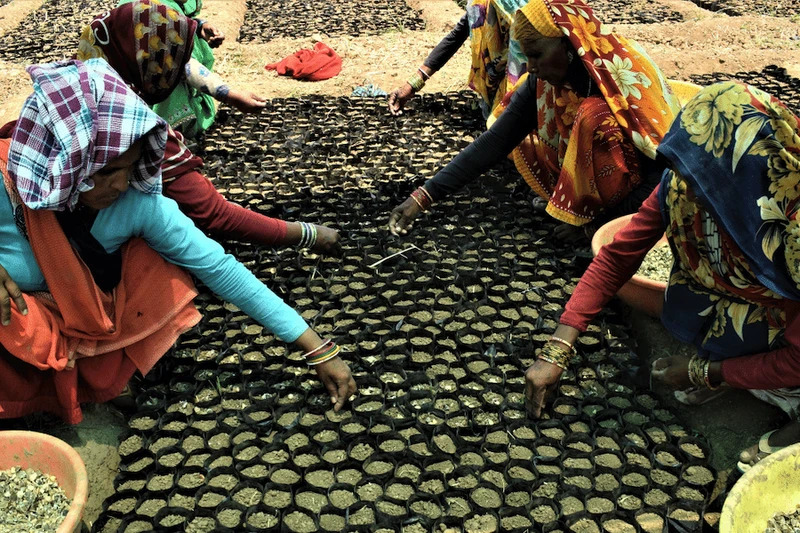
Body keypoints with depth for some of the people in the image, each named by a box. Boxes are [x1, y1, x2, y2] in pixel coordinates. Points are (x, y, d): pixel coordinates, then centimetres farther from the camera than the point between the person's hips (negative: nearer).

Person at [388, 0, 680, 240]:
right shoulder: (542, 82, -12)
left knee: (594, 114, -30)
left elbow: (662, 171, -24)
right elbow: (495, 140, -16)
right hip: (586, 177, 6)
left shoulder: (628, 78, -27)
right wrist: (424, 196, -23)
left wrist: (597, 221, -24)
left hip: (638, 199, -6)